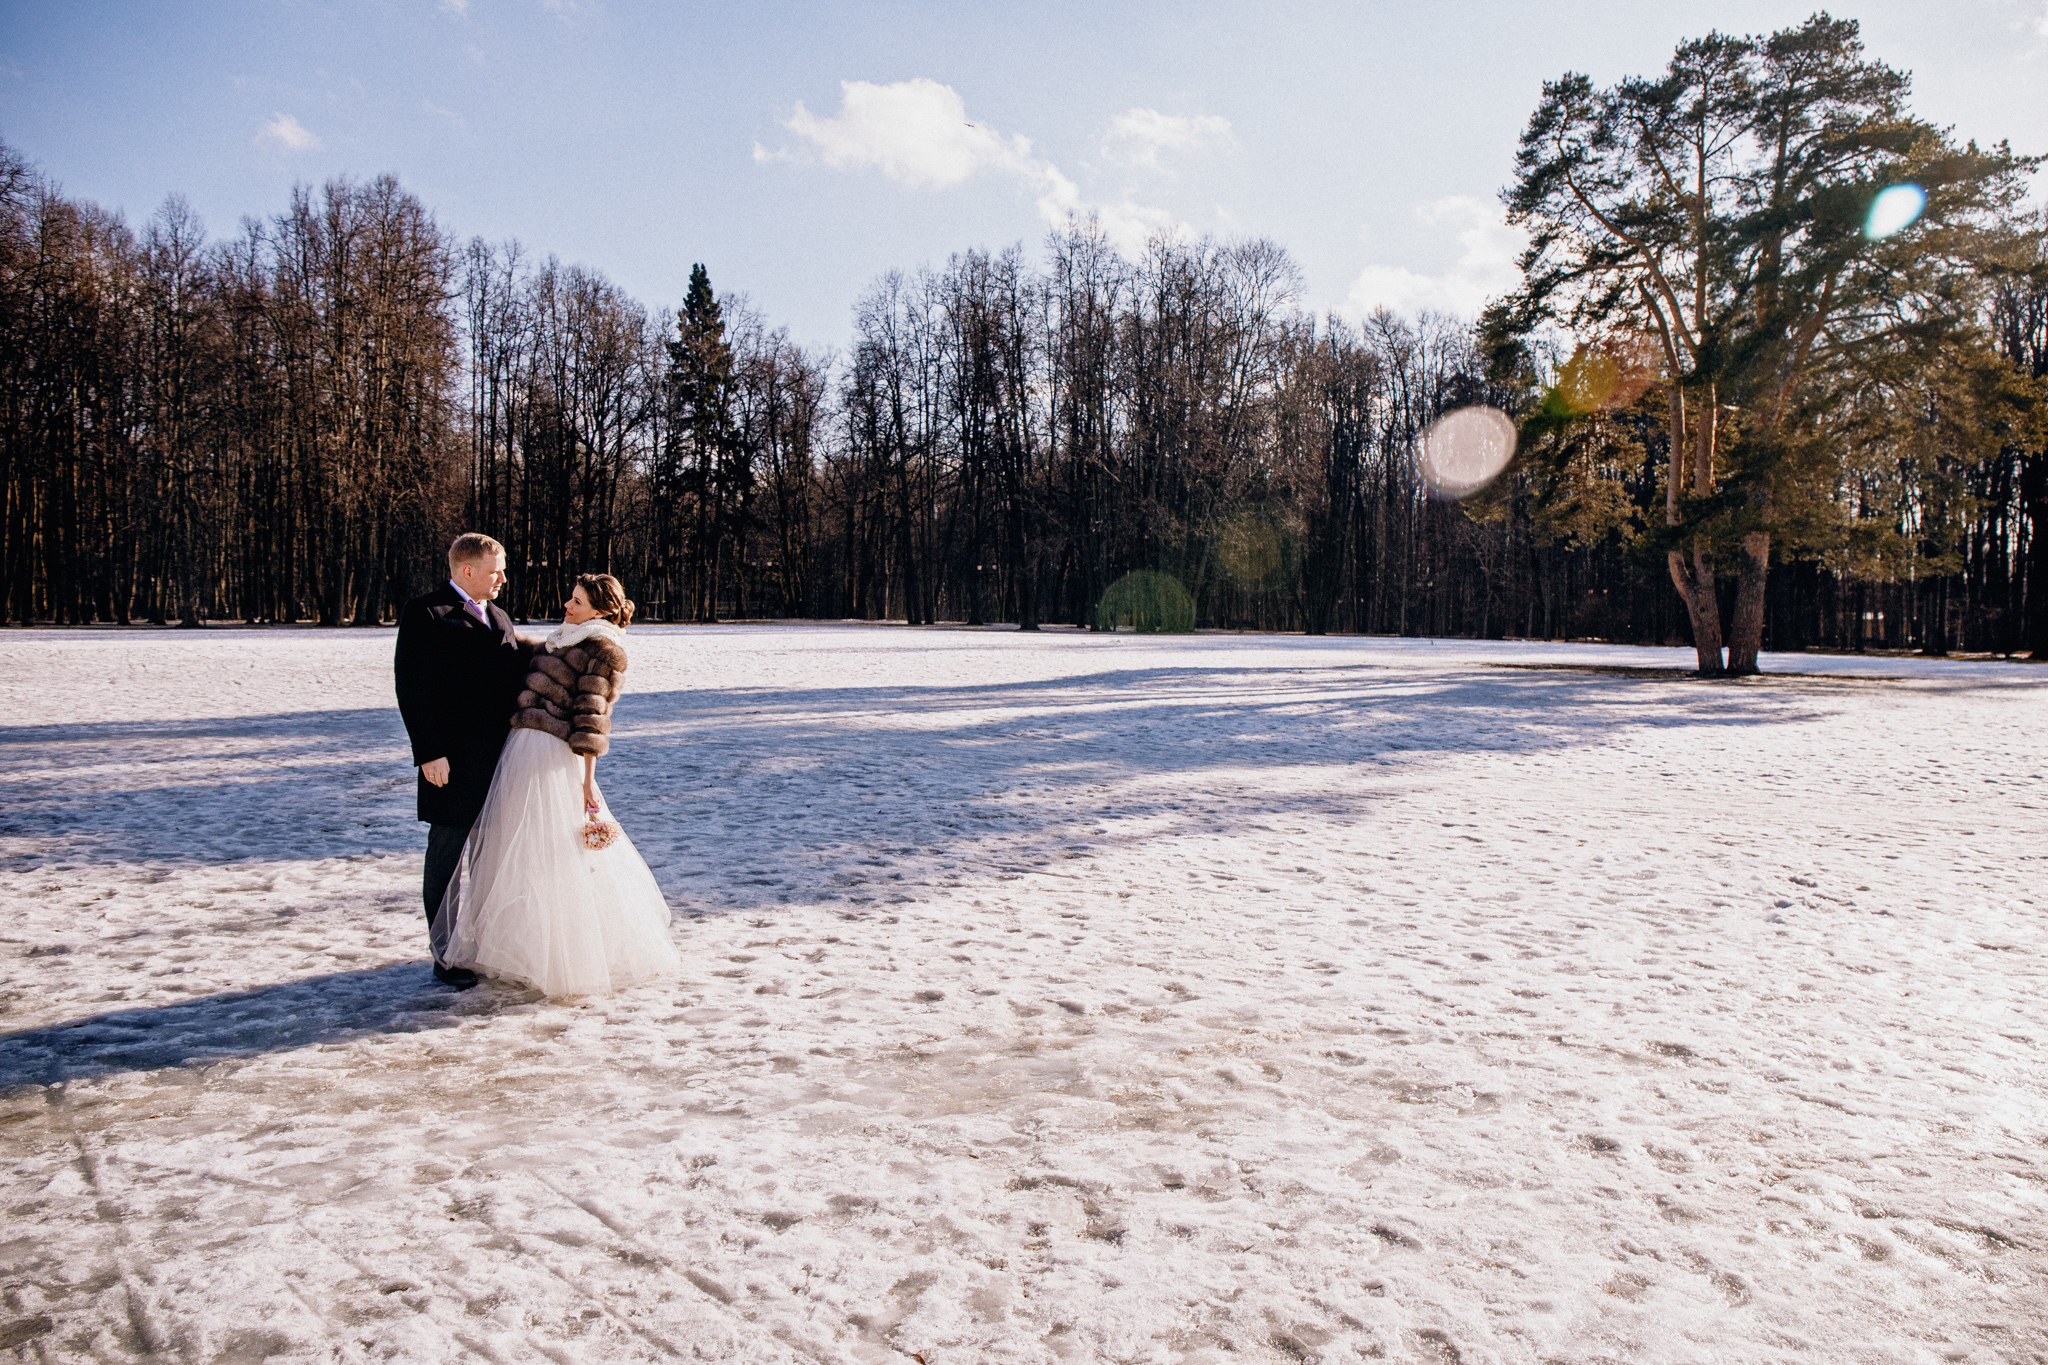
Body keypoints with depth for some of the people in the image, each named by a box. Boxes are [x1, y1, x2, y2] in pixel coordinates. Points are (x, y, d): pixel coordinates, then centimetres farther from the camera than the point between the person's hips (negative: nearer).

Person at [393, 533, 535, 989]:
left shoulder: (497, 615, 17)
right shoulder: (425, 613, -6)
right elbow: (411, 688, -12)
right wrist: (429, 754, -18)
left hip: (502, 755, 7)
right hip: (454, 762, -7)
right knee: (447, 855, 4)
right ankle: (444, 956, 14)